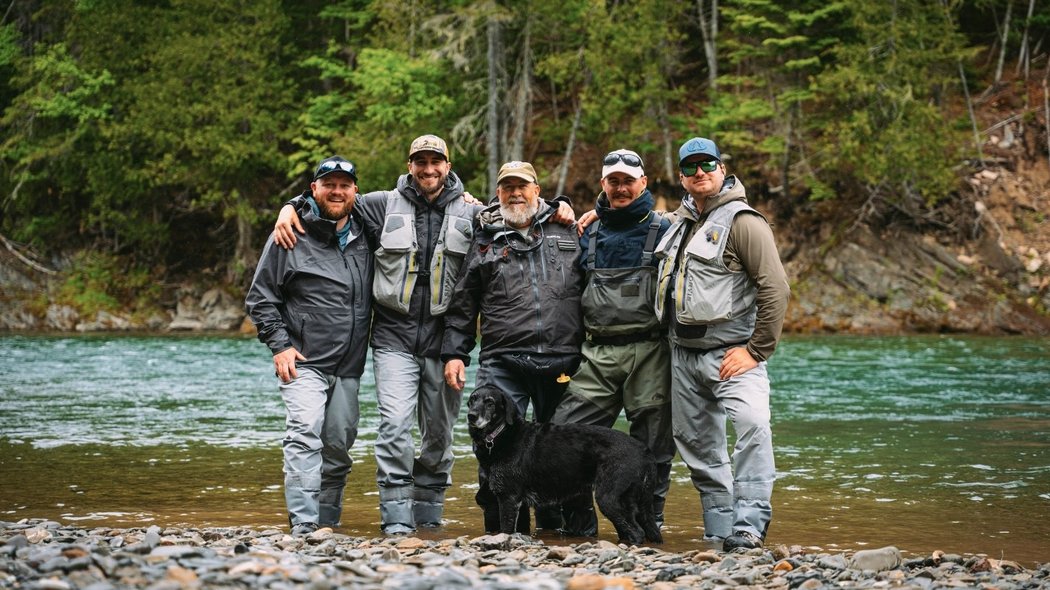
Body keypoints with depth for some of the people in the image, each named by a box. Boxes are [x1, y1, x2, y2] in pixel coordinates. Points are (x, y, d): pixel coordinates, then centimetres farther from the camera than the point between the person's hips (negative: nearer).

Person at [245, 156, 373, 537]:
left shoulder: (364, 236, 11)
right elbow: (260, 297, 1)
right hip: (304, 362, -5)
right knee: (305, 435, -17)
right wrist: (279, 345, -8)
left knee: (339, 444, 9)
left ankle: (328, 521, 21)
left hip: (349, 366, 5)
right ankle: (304, 525, -21)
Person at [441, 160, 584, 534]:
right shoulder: (485, 241, 13)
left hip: (561, 362, 1)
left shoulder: (567, 232, 14)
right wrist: (454, 353, 5)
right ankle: (505, 529, 1)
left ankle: (553, 526, 20)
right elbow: (462, 304, 14)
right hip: (502, 363, -1)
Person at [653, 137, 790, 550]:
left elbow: (776, 288, -17)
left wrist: (756, 351, -17)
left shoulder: (742, 221, -10)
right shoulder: (681, 222, 14)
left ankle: (749, 525, -27)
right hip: (684, 354, 8)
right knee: (697, 444, 9)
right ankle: (720, 531, 17)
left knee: (752, 425, -27)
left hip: (731, 353, -8)